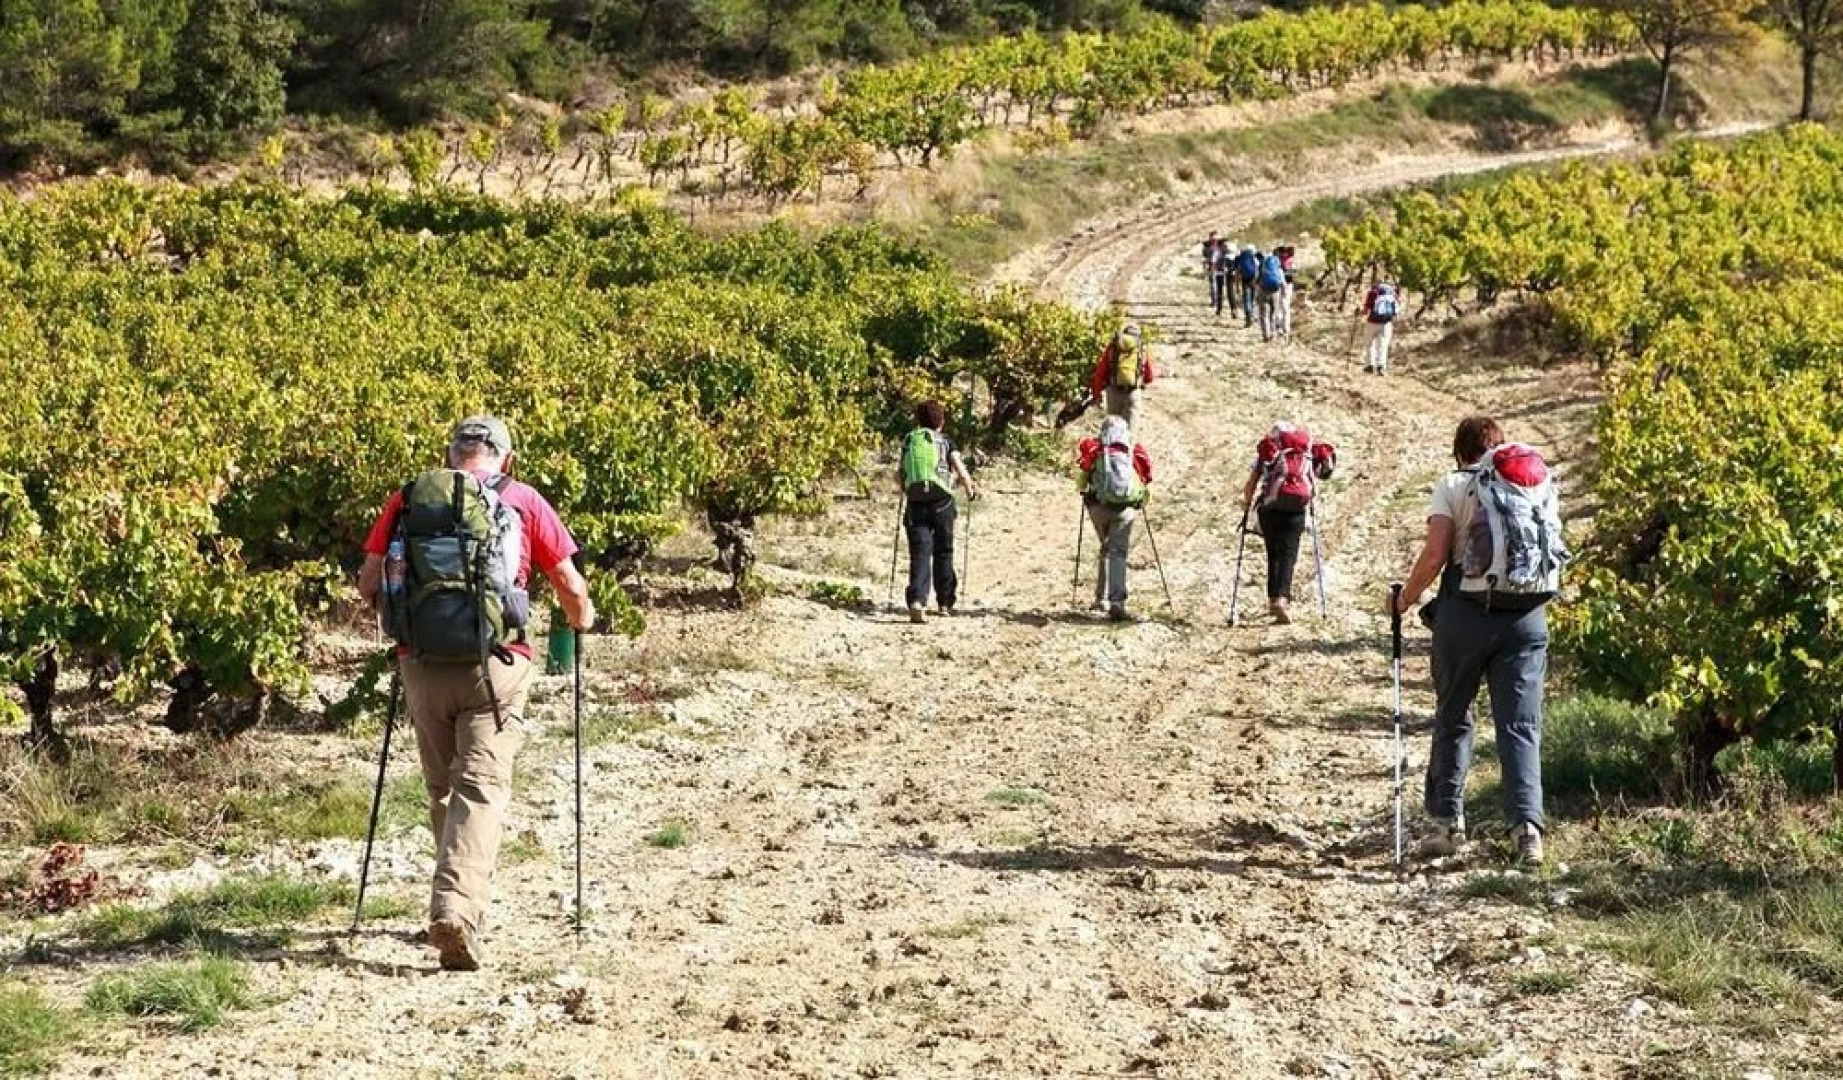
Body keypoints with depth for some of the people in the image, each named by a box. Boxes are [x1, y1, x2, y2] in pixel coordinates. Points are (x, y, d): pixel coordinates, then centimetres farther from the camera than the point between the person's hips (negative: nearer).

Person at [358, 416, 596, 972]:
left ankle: (459, 902, 27)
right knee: (481, 788, -7)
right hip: (494, 666, -2)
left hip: (422, 665, 2)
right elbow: (571, 586, 8)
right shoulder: (522, 502, 5)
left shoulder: (406, 501, 9)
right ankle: (456, 907, -24)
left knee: (442, 789, 18)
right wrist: (580, 622, 30)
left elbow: (368, 585, 6)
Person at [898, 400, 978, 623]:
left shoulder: (909, 442, 12)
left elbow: (899, 477, 13)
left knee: (920, 554, -4)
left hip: (915, 504, 1)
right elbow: (960, 471, -5)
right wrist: (970, 488, 14)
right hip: (942, 502, -1)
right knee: (943, 553, 15)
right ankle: (945, 602, 23)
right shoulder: (945, 441, 5)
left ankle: (917, 601, -23)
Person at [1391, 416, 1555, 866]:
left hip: (1465, 613, -2)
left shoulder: (1453, 486, 1)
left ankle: (1448, 821, 17)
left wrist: (1405, 600, 6)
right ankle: (1526, 825, -12)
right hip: (1527, 615, 2)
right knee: (1521, 726, 3)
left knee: (1452, 720, 15)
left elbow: (1434, 555, -8)